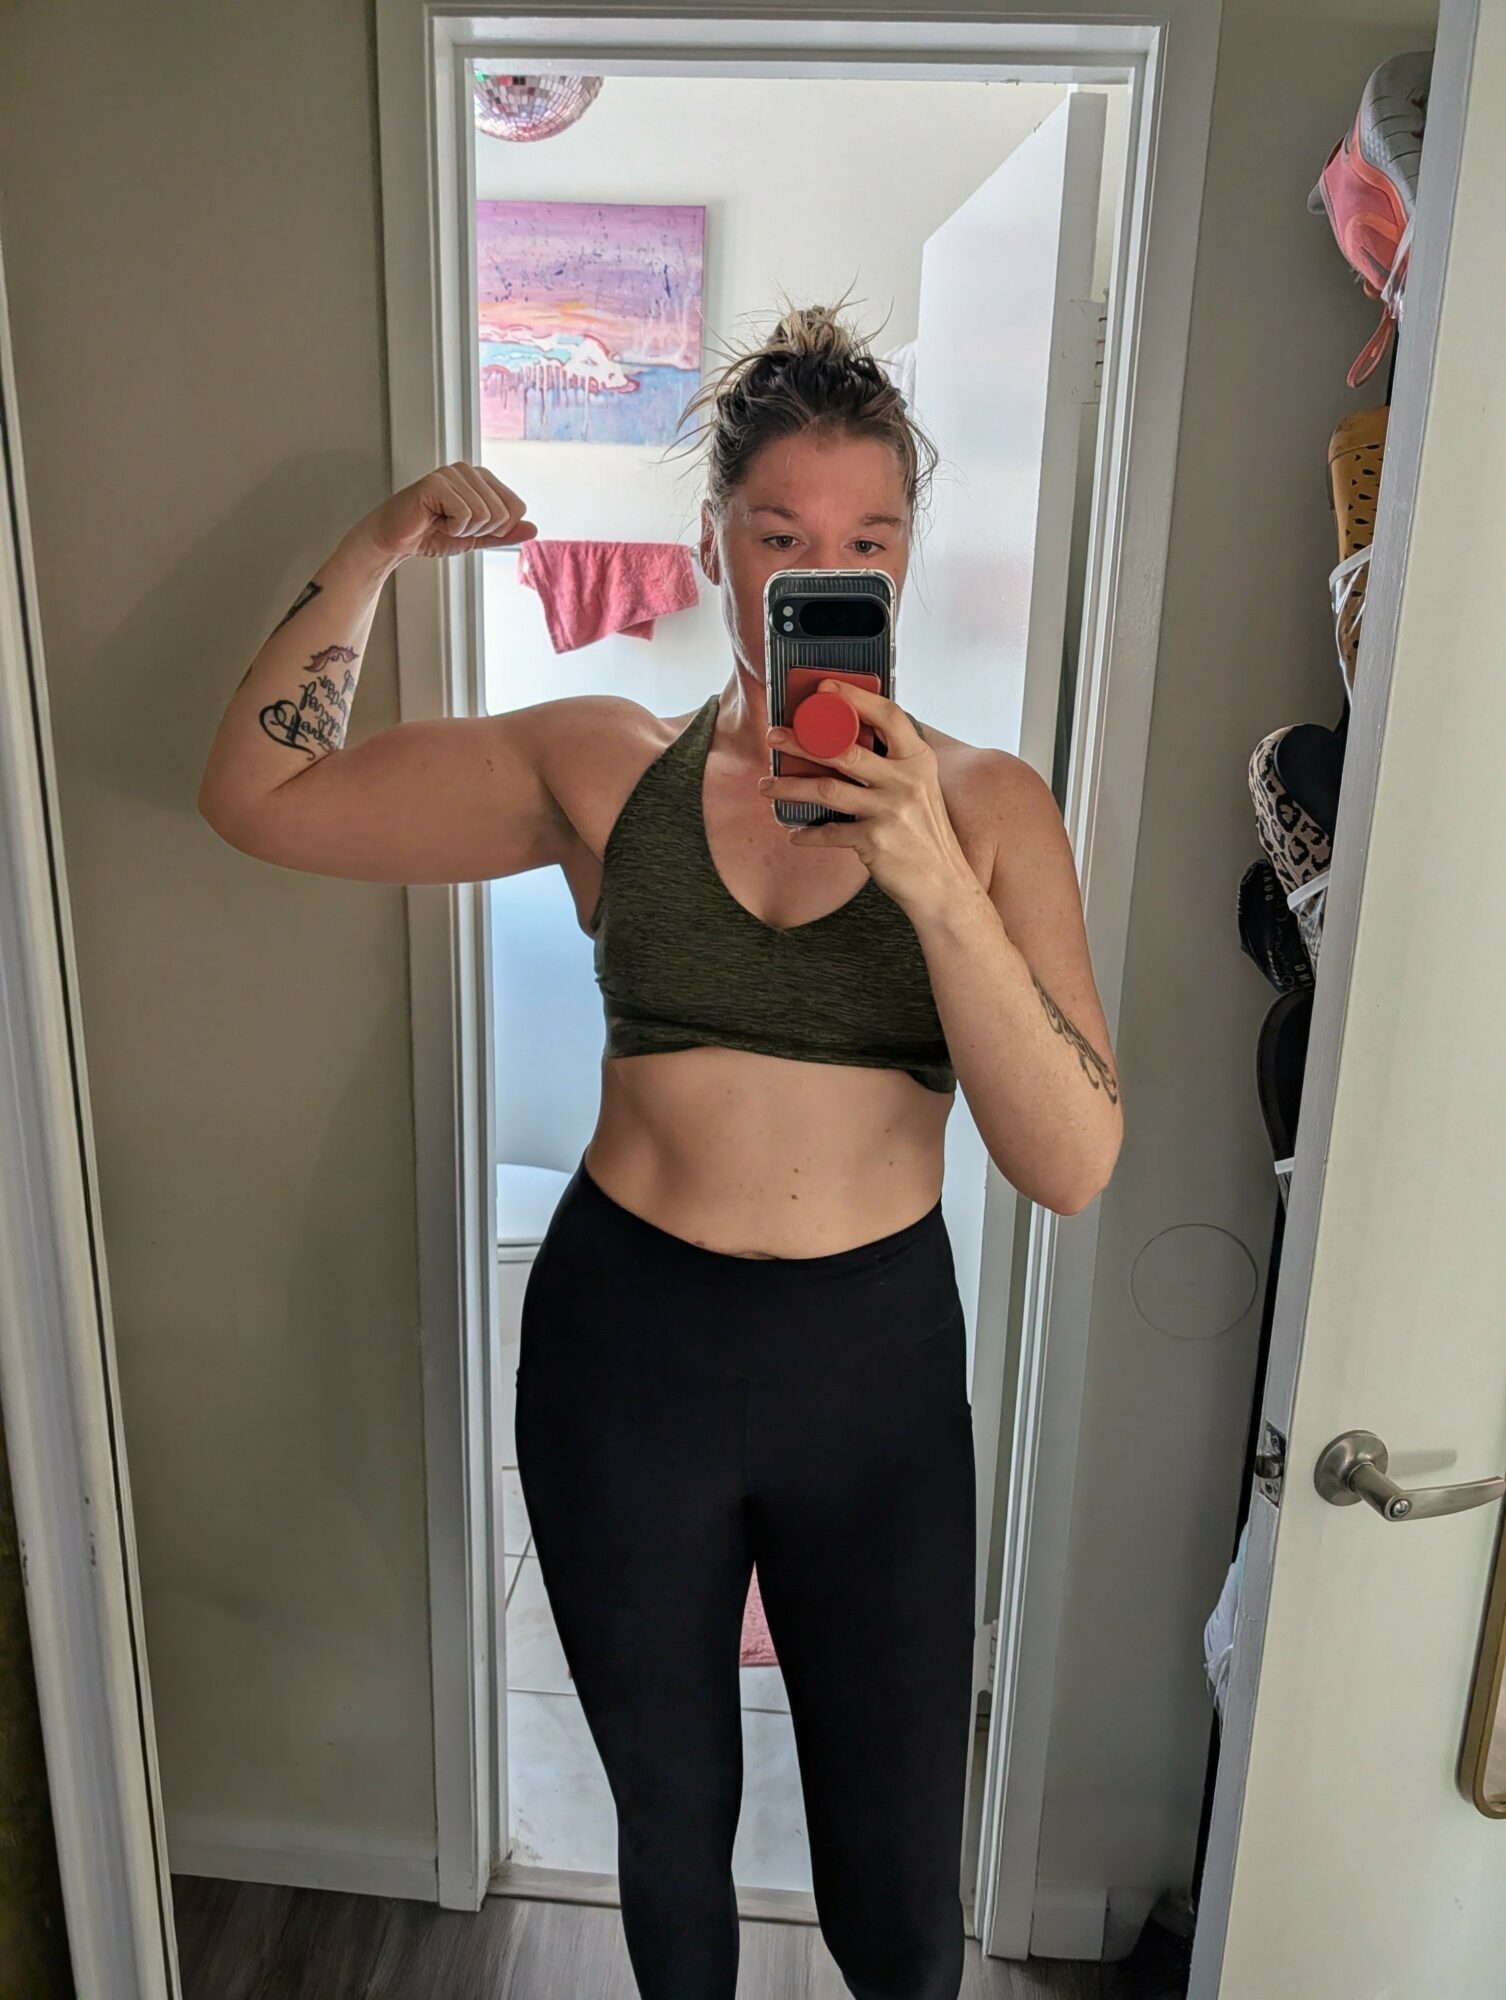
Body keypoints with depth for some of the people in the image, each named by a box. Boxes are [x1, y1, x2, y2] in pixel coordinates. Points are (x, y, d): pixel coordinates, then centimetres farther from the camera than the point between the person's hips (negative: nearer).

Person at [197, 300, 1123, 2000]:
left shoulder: (985, 807, -7)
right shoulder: (605, 769, -4)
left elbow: (1072, 1164, -16)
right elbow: (257, 793, -2)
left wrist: (933, 884, -28)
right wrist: (380, 548, -8)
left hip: (875, 1358, 0)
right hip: (625, 1346, 1)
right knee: (668, 1824, 25)